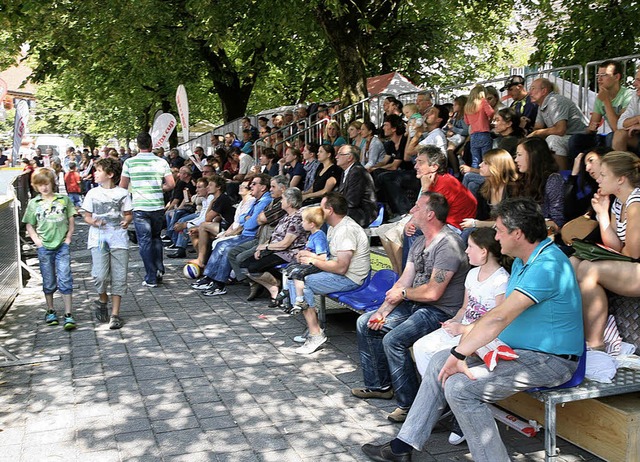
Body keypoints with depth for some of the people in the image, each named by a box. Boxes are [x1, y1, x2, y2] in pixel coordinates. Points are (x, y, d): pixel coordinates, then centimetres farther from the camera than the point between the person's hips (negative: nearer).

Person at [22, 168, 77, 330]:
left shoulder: (63, 199, 3)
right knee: (48, 282, 11)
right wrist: (37, 240, -3)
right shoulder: (33, 203, 4)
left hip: (62, 246, -1)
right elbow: (30, 226, 10)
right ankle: (50, 311, 28)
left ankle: (68, 315, -2)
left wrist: (68, 238, -1)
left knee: (65, 279, -6)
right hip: (44, 247, 1)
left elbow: (71, 221, 9)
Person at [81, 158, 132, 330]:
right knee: (100, 275, -14)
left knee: (119, 277, 0)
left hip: (118, 238, 0)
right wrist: (94, 222, -10)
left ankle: (115, 314, 10)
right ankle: (102, 300, 17)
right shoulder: (93, 193, 7)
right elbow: (87, 216, 11)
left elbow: (128, 214, 9)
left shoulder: (122, 193, 4)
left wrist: (126, 221, -13)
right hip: (98, 238, 0)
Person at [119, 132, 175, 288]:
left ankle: (151, 278, 5)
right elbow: (171, 184, -1)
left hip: (139, 207, -2)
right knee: (156, 237, 21)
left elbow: (123, 186, 2)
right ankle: (159, 269, 14)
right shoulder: (161, 162, -1)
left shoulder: (129, 162, -3)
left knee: (145, 241, 4)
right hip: (158, 206, 2)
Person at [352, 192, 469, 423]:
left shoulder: (448, 244, -21)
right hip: (415, 305, 10)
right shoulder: (419, 243, 11)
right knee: (365, 323, 9)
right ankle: (379, 385, 20)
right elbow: (402, 283, 10)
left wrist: (403, 293, -8)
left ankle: (410, 404, -14)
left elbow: (432, 292, -25)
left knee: (393, 339, -29)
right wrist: (383, 311, -2)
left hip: (441, 312, -10)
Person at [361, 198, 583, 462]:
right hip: (517, 350, 10)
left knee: (459, 386, -24)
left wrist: (458, 354, -24)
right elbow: (499, 314, 8)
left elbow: (500, 317, -29)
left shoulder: (547, 266, -24)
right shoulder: (522, 261, 10)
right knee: (440, 362, 6)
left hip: (549, 361, -10)